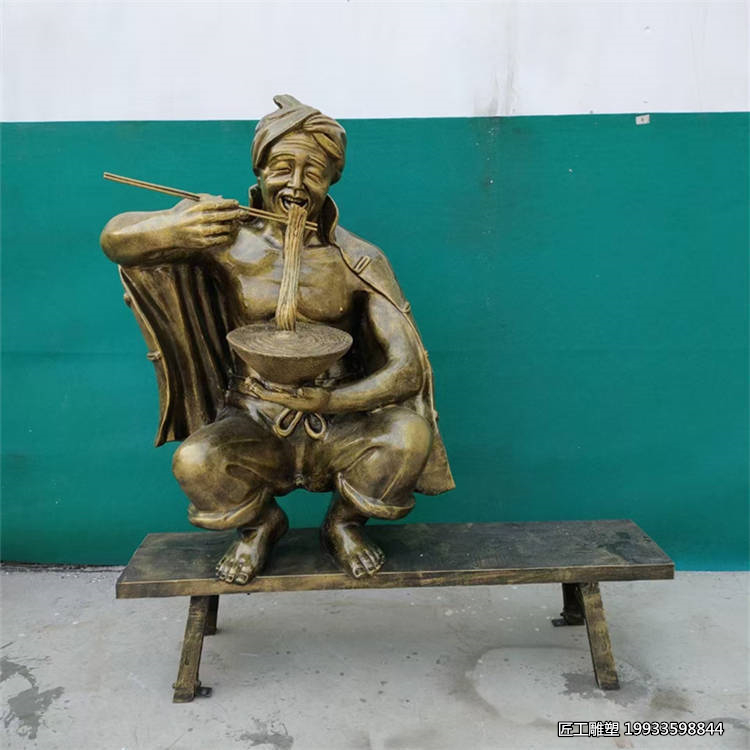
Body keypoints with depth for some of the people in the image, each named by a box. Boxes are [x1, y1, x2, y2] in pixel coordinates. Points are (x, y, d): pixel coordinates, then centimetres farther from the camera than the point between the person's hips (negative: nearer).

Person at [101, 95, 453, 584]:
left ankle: (345, 522, 6)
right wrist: (172, 231, -34)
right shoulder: (230, 242, -6)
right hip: (254, 430, 0)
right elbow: (114, 239, -10)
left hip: (338, 429, 0)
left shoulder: (358, 261, -7)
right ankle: (260, 524, 8)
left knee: (411, 432, -28)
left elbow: (407, 369, -12)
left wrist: (329, 401, -30)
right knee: (194, 462, -31)